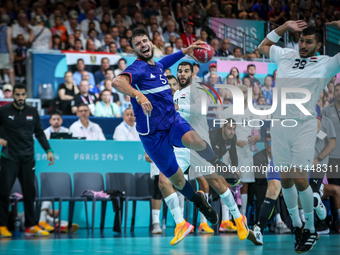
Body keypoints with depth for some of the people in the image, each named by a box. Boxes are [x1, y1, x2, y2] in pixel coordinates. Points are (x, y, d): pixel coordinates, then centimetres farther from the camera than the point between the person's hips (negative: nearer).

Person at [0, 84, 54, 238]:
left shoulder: (32, 112, 9)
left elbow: (39, 132, 15)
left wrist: (48, 150, 9)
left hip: (28, 159, 3)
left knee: (29, 192, 3)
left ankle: (30, 226, 10)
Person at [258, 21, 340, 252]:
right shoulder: (286, 55, 13)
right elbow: (263, 46, 29)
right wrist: (285, 26, 19)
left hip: (304, 126, -4)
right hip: (279, 124, 4)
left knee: (299, 179, -8)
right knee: (286, 179, 7)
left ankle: (311, 230, 8)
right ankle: (296, 226, 22)